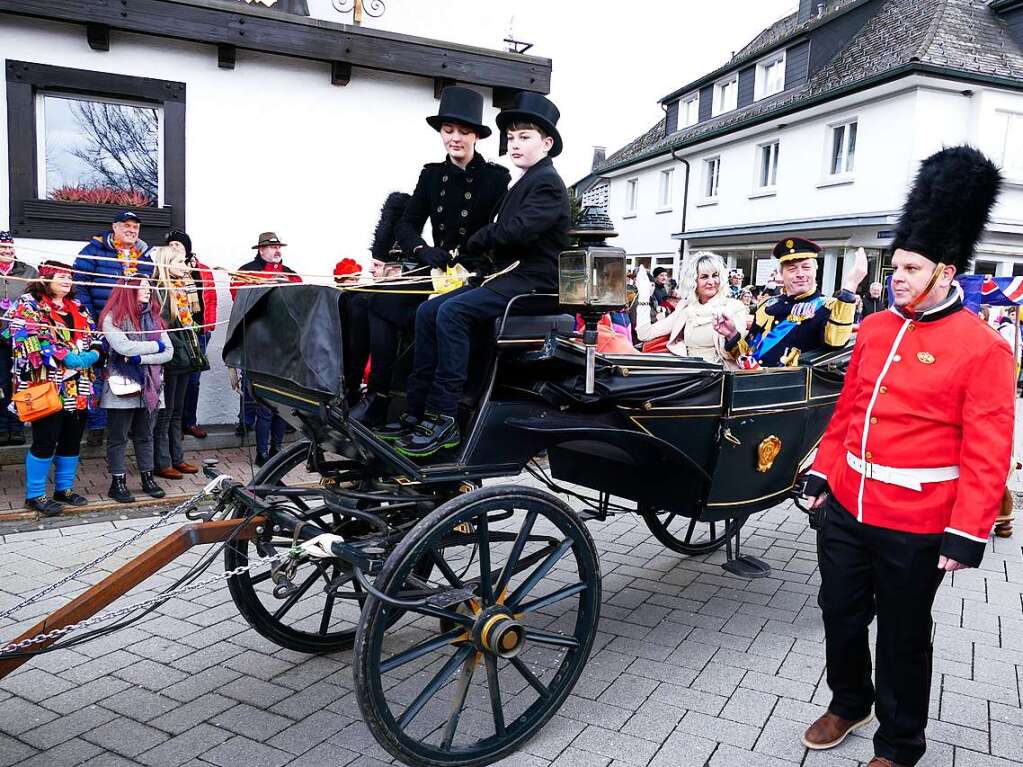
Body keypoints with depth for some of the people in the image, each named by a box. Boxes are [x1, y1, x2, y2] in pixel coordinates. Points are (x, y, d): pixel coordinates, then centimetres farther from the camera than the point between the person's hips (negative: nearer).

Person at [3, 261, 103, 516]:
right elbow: (29, 341, -15)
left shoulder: (78, 308, 18)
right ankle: (34, 495, 8)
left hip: (79, 388, 7)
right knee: (45, 440, -4)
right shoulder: (28, 305, -3)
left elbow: (94, 337, 15)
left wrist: (91, 355, -6)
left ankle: (64, 488, 24)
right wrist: (67, 358, -21)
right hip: (47, 387, -6)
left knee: (72, 439, 11)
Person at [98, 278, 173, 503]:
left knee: (145, 435, 14)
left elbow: (168, 352, 2)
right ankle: (118, 482, 14)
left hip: (149, 387, 5)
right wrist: (155, 345, -7)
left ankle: (147, 478, 23)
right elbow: (124, 347, -19)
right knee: (118, 438, 6)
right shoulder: (112, 318, -4)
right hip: (122, 387, -5)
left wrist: (140, 358, -12)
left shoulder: (153, 317, 11)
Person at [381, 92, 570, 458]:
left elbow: (516, 231, -21)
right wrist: (487, 244, 3)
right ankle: (417, 411, -4)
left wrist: (475, 242, -5)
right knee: (428, 311, -2)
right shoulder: (523, 183, 24)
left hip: (532, 280, -10)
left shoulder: (547, 184, -8)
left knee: (452, 312, -27)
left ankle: (444, 419, -26)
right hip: (508, 275, 10)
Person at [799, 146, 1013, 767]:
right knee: (841, 615, 18)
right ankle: (849, 703, 44)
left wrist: (967, 534, -16)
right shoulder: (874, 329, 5)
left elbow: (987, 452, -14)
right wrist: (822, 474, 13)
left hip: (915, 528, -5)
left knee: (903, 639, 12)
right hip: (845, 508, 5)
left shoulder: (982, 347, -12)